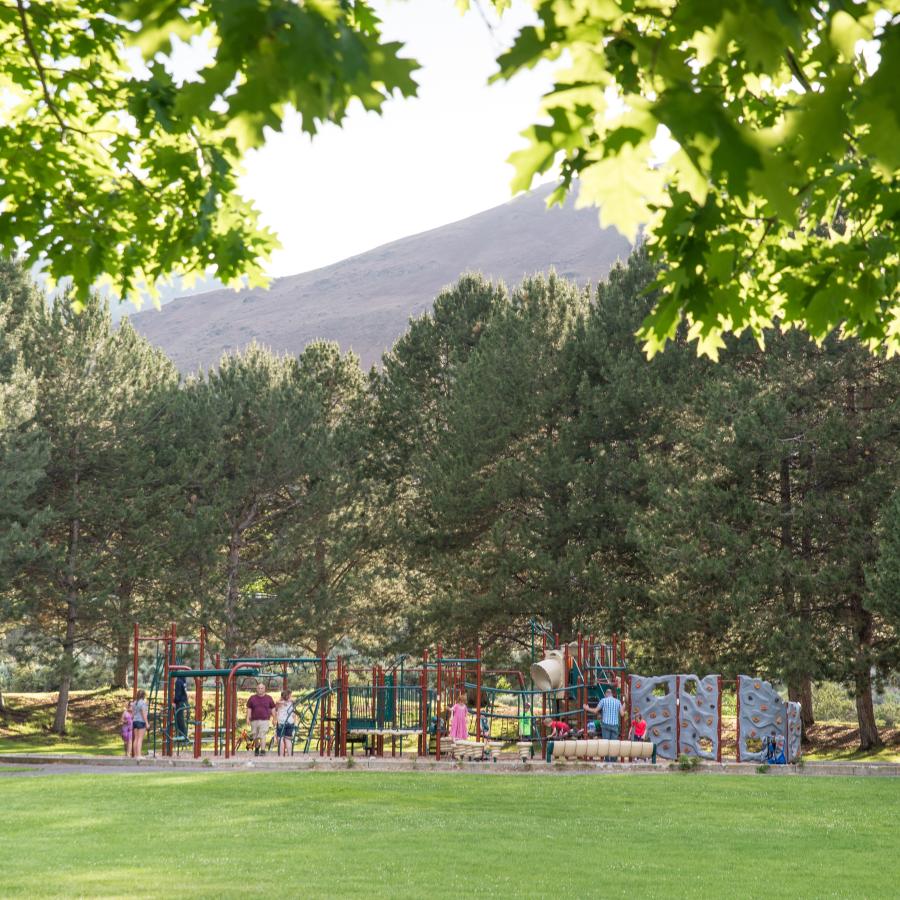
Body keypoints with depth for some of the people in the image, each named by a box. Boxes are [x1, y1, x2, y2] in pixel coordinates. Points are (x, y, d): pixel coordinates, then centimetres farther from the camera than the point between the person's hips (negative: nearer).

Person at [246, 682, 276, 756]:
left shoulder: (268, 698, 5)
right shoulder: (252, 698, 7)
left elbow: (273, 709, 11)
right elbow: (249, 708, 9)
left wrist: (274, 719, 9)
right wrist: (248, 718, -1)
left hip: (264, 720, -2)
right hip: (254, 720, 2)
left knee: (262, 736, -15)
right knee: (255, 737, 10)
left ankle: (263, 751, -15)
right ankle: (256, 748, 36)